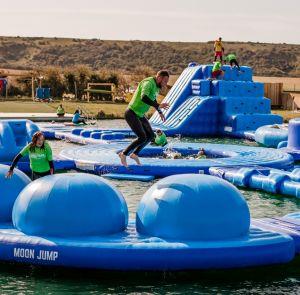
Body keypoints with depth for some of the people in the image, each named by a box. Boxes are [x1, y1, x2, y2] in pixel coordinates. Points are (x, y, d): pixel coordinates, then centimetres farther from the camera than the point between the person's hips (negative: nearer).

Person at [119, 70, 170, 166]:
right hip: (131, 114, -10)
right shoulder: (148, 83, -23)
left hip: (139, 115, 10)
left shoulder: (157, 86, 7)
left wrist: (160, 112, 33)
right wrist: (158, 106, -48)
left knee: (151, 136, 11)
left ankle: (135, 154, 25)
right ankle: (124, 154, -1)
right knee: (142, 138, -17)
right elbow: (144, 97, -42)